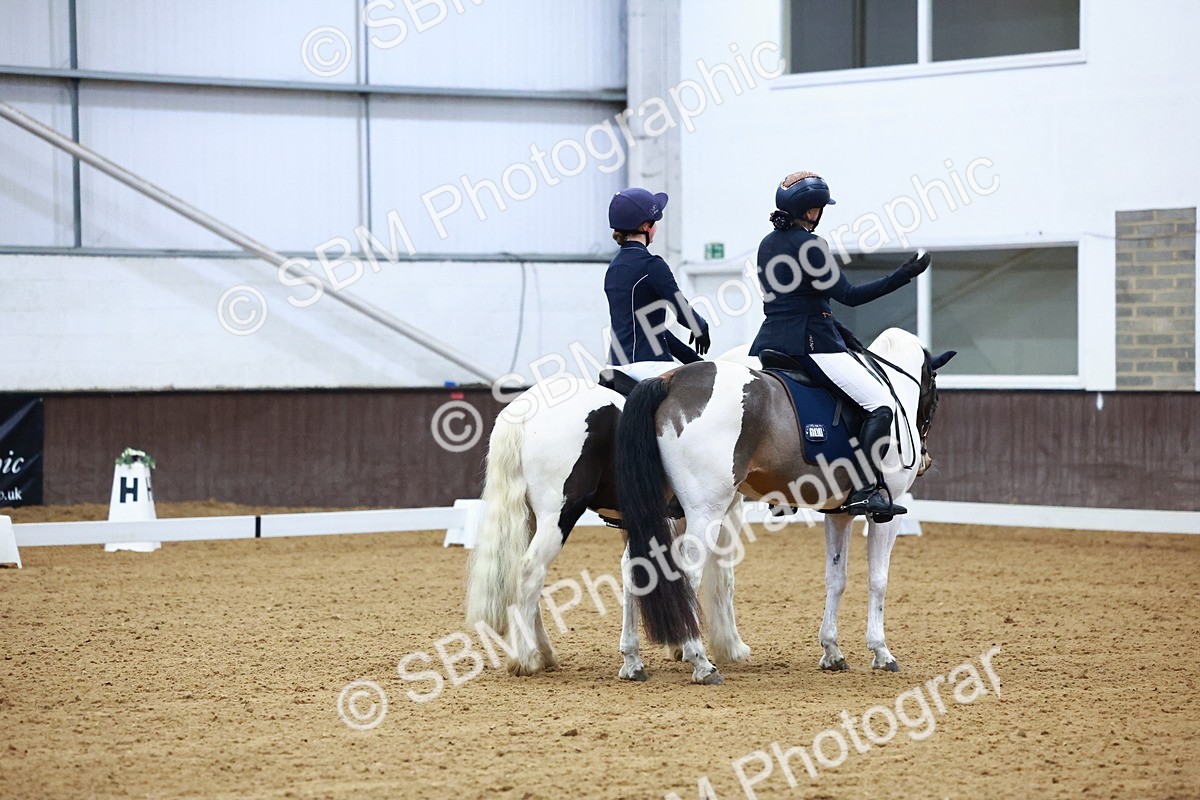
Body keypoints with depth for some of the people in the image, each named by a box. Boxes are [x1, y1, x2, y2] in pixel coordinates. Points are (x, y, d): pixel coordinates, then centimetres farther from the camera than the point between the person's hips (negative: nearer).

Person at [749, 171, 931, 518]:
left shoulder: (767, 245, 14)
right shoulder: (808, 245, -12)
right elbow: (849, 295, -16)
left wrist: (836, 329, 23)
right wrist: (903, 275, -17)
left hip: (768, 341, 9)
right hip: (809, 343, -9)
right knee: (881, 404, -10)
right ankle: (867, 490, -19)